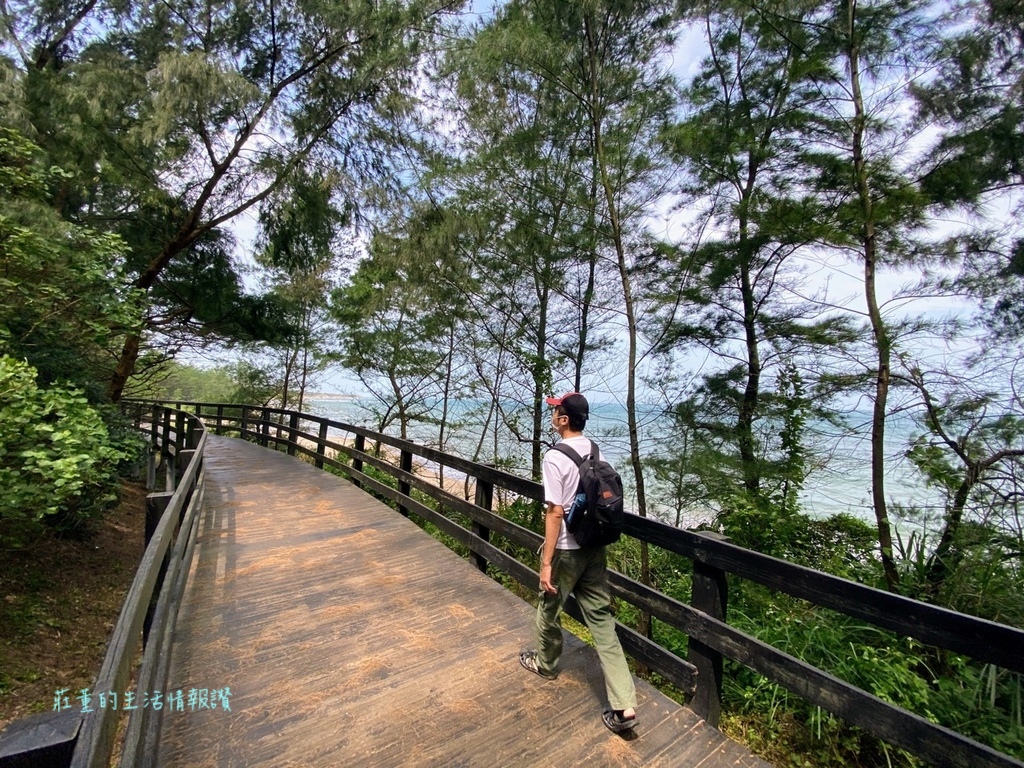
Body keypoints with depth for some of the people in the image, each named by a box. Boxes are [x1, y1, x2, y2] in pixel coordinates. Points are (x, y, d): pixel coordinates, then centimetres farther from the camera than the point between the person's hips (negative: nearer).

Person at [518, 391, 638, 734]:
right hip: (594, 547, 6)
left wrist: (546, 562, -15)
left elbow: (555, 513, -21)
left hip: (566, 550, -6)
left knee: (549, 609, 21)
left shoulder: (555, 458, -21)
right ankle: (624, 706, 15)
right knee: (602, 619, 13)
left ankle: (545, 663, 46)